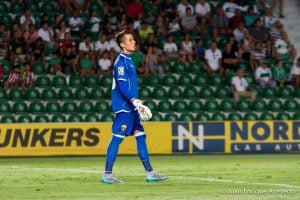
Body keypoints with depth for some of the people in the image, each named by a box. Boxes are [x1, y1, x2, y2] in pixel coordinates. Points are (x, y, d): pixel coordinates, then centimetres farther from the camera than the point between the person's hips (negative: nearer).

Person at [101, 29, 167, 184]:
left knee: (140, 136, 9)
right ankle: (107, 174, -6)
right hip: (123, 106, -10)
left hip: (130, 107, 10)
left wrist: (136, 103, 24)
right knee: (117, 137, -8)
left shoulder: (128, 60, 17)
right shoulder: (121, 61, -12)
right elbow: (122, 86, -21)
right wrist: (134, 101, -28)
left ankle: (150, 173, 11)